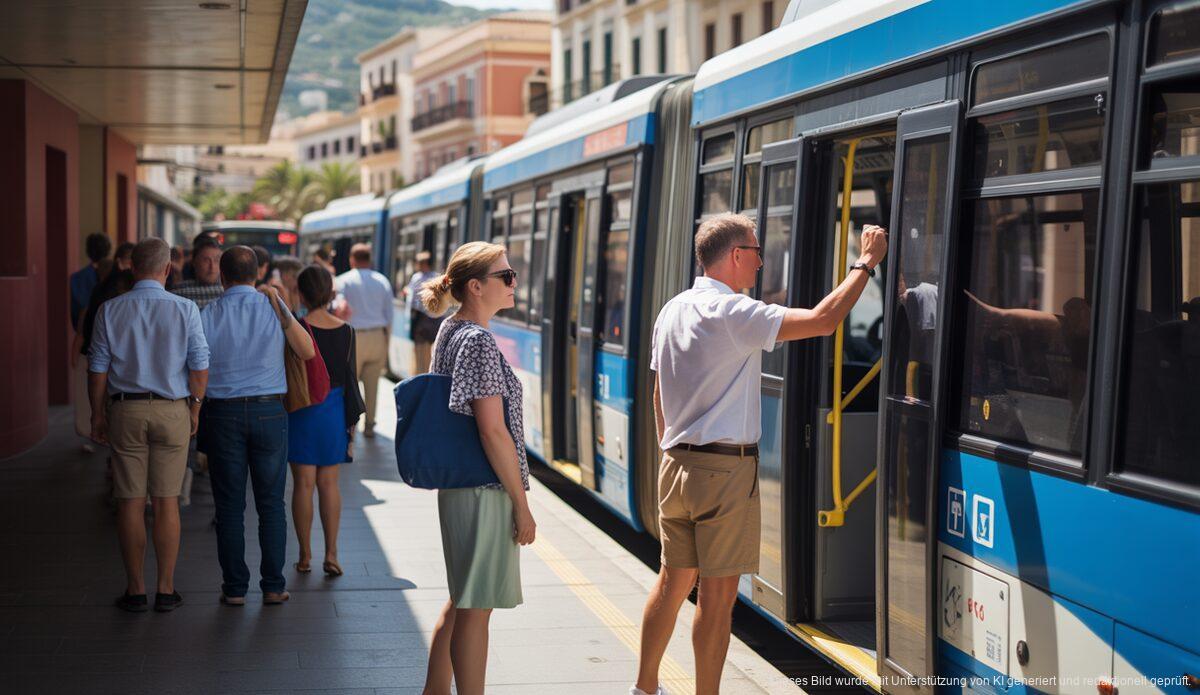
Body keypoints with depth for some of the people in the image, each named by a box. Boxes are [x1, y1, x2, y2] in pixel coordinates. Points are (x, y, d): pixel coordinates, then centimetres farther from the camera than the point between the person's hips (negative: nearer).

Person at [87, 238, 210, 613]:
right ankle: (166, 589, 9)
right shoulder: (185, 310, -5)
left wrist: (97, 415, 10)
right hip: (172, 410, -1)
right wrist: (194, 410, 9)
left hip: (125, 411, 1)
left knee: (131, 502, 6)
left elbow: (97, 369, 0)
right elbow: (199, 367, -4)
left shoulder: (109, 311, -2)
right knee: (167, 502, 5)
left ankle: (135, 589, 11)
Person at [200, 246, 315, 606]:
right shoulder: (272, 306, 1)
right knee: (271, 503, 7)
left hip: (223, 413, 0)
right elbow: (307, 353, 0)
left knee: (229, 505, 5)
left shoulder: (208, 316, -2)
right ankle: (273, 586, 8)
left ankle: (235, 587, 7)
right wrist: (282, 310, 1)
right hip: (269, 411, 1)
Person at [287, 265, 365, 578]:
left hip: (301, 410, -3)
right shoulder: (346, 331, -1)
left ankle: (305, 555, 10)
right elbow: (349, 377, 3)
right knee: (329, 484, 10)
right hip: (334, 410, 3)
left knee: (303, 484, 4)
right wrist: (352, 417, 11)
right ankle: (331, 554, 6)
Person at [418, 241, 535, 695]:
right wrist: (521, 504, -15)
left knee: (462, 601, 20)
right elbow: (493, 431, -20)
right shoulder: (478, 341, -18)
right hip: (484, 492, -10)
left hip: (456, 485, 10)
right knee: (476, 608, -1)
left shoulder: (449, 332, 12)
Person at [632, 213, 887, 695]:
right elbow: (823, 320, -21)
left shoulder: (672, 311, 11)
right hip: (724, 469, -8)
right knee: (719, 593, -2)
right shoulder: (733, 313, -15)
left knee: (673, 581, 16)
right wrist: (865, 264, -9)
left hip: (676, 465, 8)